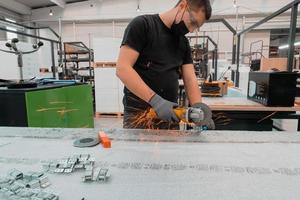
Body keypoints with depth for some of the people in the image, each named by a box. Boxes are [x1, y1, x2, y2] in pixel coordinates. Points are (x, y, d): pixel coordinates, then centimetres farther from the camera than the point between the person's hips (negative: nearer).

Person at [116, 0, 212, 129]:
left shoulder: (184, 43, 13)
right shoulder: (142, 24, -5)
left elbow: (190, 79, 6)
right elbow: (122, 68, -15)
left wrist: (198, 107, -13)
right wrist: (155, 100, -23)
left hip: (170, 114, 6)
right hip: (138, 113, -5)